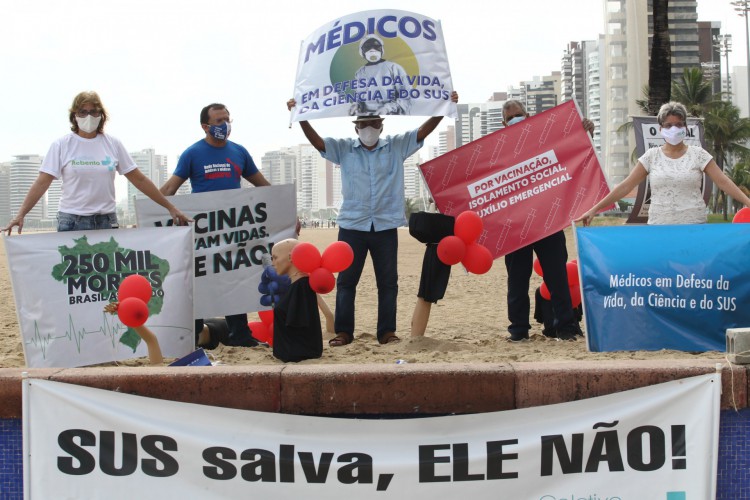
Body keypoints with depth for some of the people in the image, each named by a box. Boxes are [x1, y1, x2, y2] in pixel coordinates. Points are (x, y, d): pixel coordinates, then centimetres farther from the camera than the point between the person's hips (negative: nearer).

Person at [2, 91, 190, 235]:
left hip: (107, 221, 2)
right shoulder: (61, 145, 0)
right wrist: (20, 215, -16)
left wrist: (170, 208, 6)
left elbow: (139, 179, 8)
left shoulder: (112, 144, 6)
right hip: (72, 221, -2)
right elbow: (42, 183, -4)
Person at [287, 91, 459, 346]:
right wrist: (301, 117, -18)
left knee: (388, 281, 5)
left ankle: (387, 331, 13)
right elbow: (317, 141, -4)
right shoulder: (343, 148, 6)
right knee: (346, 280, 3)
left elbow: (423, 131, -1)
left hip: (386, 226, 0)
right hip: (351, 225, 0)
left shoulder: (397, 146, 6)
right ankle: (343, 331, 10)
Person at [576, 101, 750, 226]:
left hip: (693, 226, -1)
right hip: (659, 227, 1)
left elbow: (723, 182, -3)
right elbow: (625, 186, 1)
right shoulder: (652, 156, 4)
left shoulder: (698, 154, 2)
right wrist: (594, 209, -5)